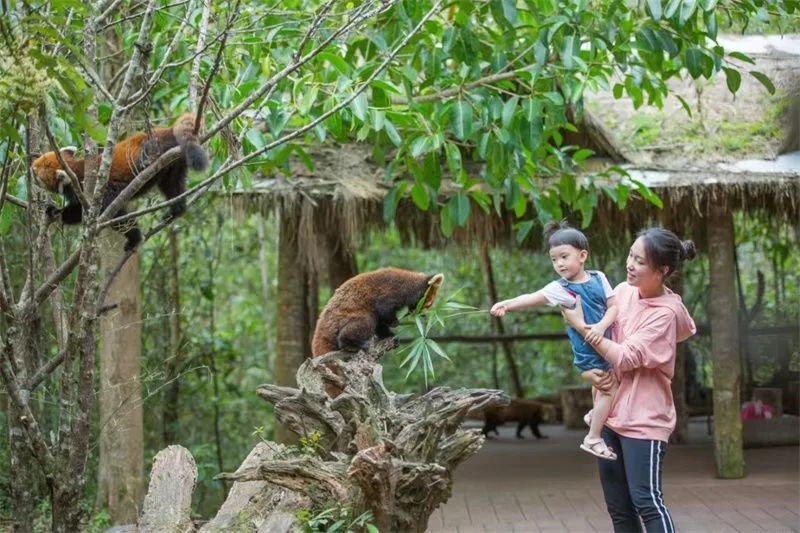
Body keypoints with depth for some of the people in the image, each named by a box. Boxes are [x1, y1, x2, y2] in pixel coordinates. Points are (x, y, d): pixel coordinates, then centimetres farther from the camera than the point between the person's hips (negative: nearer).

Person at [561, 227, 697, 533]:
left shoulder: (665, 313, -17)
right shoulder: (623, 291, 3)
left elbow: (627, 358, -21)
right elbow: (602, 332, 16)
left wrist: (580, 326, -17)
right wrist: (592, 372, -2)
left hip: (644, 419, -7)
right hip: (610, 413, 7)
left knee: (646, 501, -9)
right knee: (618, 506, 12)